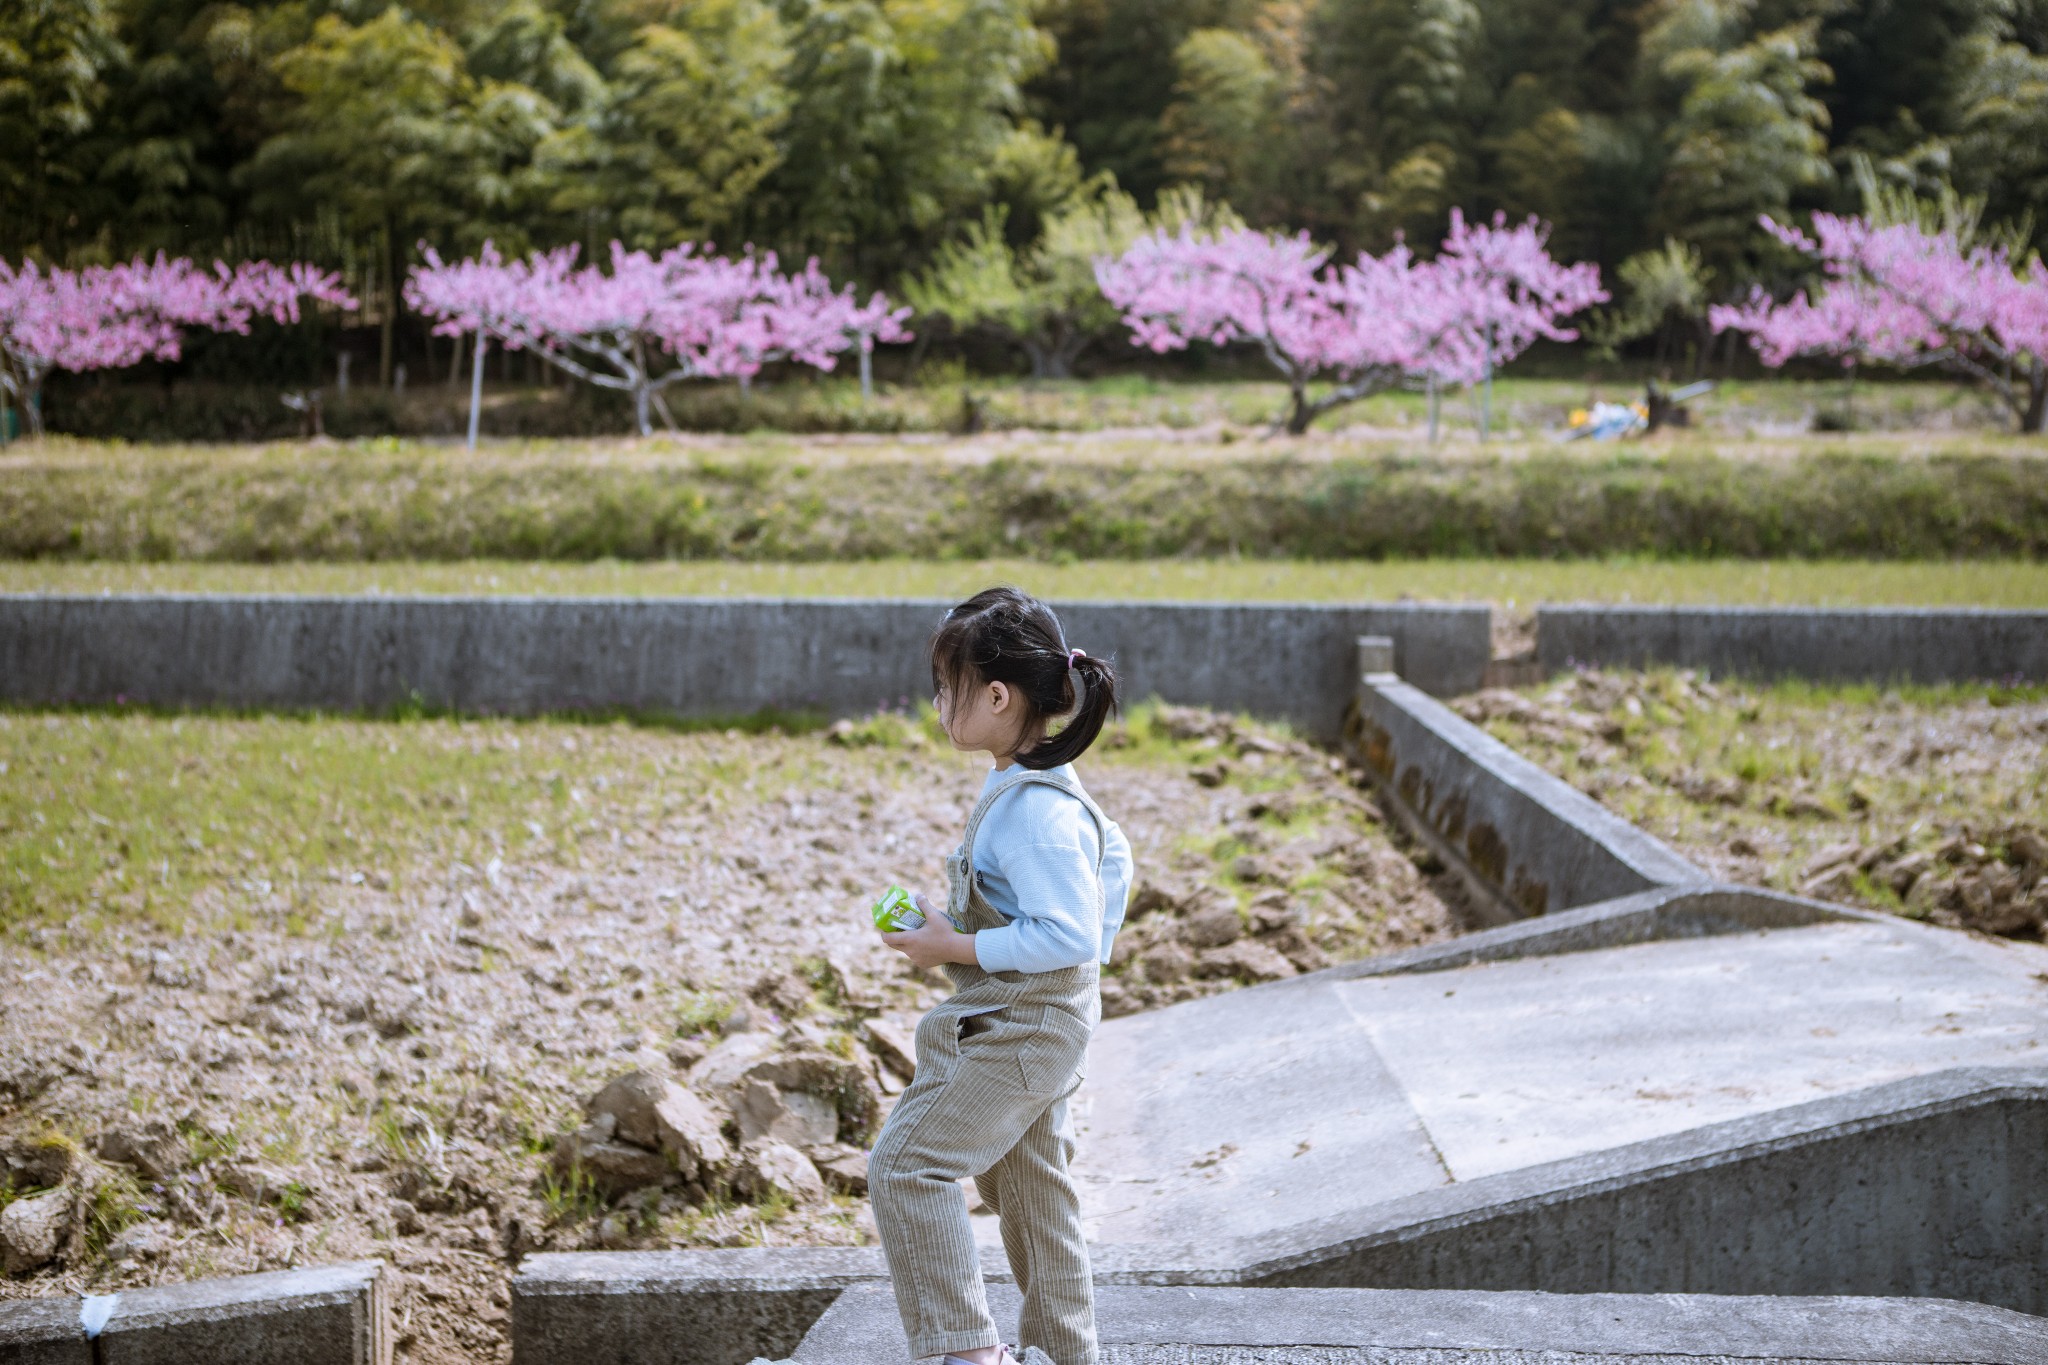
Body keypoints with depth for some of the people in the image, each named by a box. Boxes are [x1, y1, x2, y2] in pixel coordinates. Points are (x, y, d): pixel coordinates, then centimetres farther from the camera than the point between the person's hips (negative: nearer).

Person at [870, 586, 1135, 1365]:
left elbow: (1068, 937, -28)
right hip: (1027, 1025, 11)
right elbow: (1111, 850, 21)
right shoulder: (1037, 789, 6)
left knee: (905, 1164, -9)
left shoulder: (1035, 810, -25)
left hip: (1020, 1028, -10)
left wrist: (953, 947, -21)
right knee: (1028, 1181, 19)